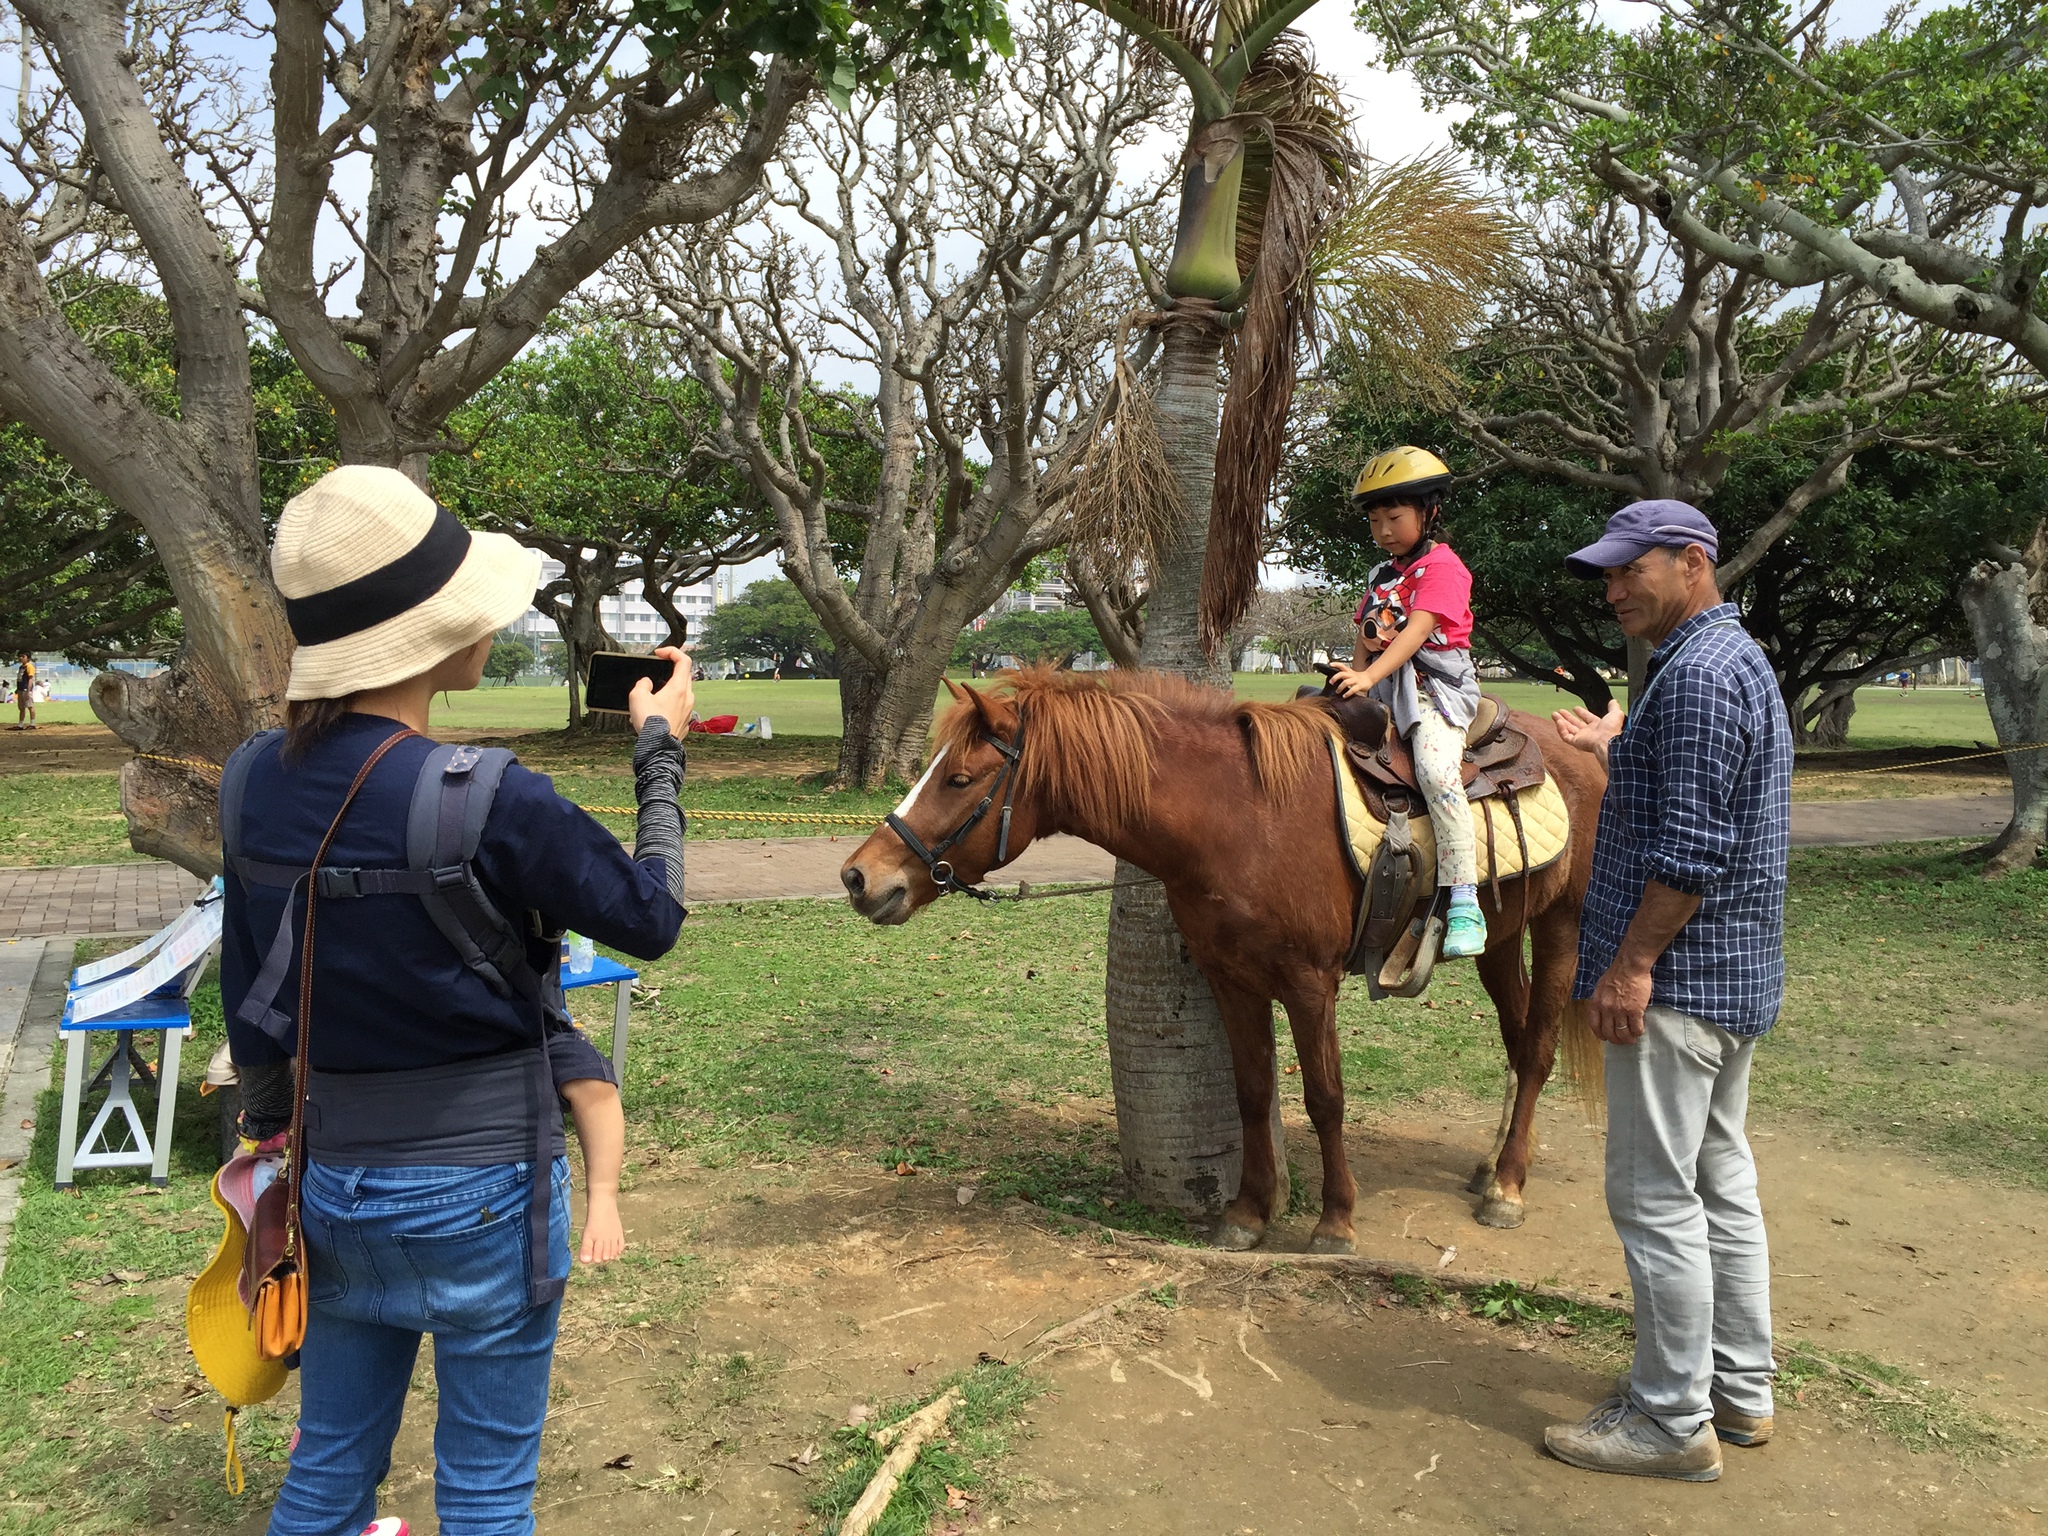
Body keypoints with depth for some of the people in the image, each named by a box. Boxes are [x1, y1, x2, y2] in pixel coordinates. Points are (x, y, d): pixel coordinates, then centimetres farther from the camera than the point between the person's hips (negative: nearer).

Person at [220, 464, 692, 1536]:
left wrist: (269, 1124, 22)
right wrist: (658, 754, 2)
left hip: (338, 1177, 6)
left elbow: (246, 994, 7)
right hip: (483, 1187, -6)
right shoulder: (486, 802, -23)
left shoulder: (252, 781, -4)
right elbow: (650, 918, -9)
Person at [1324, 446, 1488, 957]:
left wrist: (1370, 676, -30)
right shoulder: (1380, 577, 23)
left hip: (1436, 686, -8)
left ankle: (1465, 906, -31)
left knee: (1437, 772, -30)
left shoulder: (1442, 566, -4)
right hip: (1381, 689, 8)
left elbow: (1417, 631, -18)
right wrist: (1351, 676, -2)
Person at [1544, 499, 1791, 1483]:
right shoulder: (1736, 657, 15)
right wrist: (1617, 751, 23)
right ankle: (1740, 1391, 29)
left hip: (1678, 977, -11)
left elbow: (1691, 847, -24)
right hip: (1736, 976, 11)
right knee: (1720, 1181, 17)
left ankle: (1673, 1422, 9)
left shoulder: (1698, 673, -18)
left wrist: (1633, 964, -21)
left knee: (1654, 1196, -2)